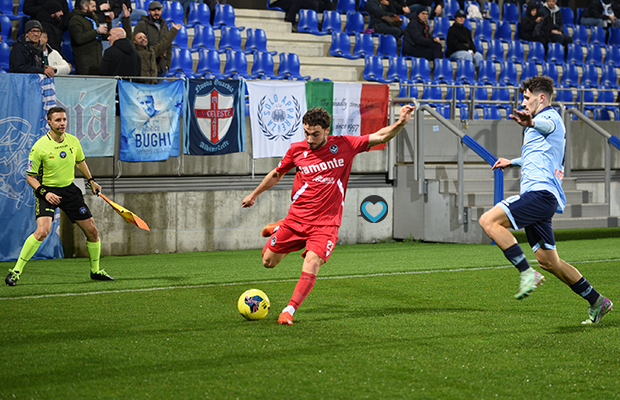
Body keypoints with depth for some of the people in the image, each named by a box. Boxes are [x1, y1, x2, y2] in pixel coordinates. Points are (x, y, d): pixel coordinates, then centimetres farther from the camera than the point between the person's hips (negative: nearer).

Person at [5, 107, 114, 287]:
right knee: (42, 231, -27)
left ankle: (96, 271, 25)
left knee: (92, 231, 4)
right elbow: (30, 176, -10)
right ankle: (16, 271, -16)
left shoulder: (73, 141, -1)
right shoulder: (39, 147, -16)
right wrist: (45, 193, -23)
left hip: (69, 189, 5)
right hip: (47, 191, -5)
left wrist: (91, 181, 24)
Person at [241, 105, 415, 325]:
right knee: (268, 262, 10)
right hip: (296, 217, 3)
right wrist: (254, 194, 28)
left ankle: (289, 311, -12)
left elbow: (380, 136, -5)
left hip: (325, 224, -2)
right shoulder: (297, 149, 0)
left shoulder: (344, 145, -4)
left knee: (311, 266, -23)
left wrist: (400, 123, -23)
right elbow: (276, 174, 18)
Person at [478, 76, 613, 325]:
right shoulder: (541, 123, 28)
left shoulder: (550, 117, -3)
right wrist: (512, 162, 52)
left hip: (540, 193, -10)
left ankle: (527, 273, -24)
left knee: (489, 221, -23)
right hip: (538, 195, 10)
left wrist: (530, 122, -54)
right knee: (548, 260, 12)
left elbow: (546, 125, -32)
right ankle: (597, 302, 21)